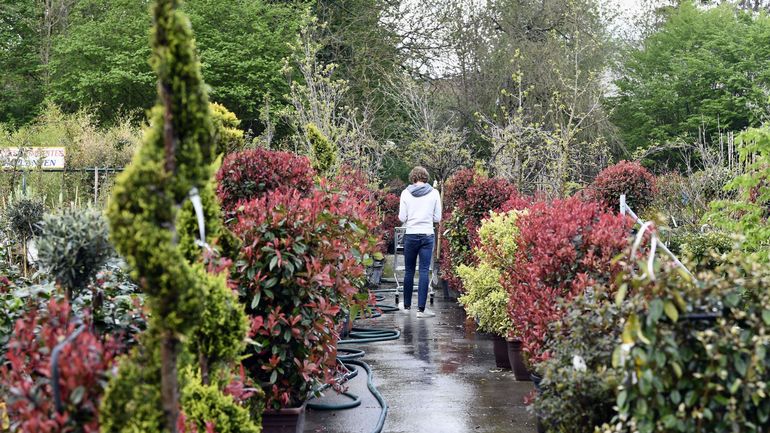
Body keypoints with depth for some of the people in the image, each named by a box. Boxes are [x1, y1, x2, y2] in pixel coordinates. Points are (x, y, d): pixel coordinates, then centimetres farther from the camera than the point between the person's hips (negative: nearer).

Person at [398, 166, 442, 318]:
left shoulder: (406, 193, -2)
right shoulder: (434, 193, -1)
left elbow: (402, 218, -2)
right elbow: (438, 218, 1)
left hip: (411, 235, 0)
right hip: (428, 235, 0)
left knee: (409, 271, 11)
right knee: (425, 271, 0)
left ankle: (407, 306, 20)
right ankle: (421, 309, -4)